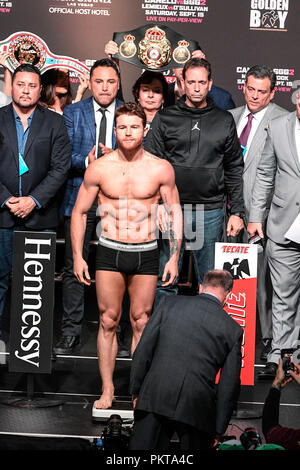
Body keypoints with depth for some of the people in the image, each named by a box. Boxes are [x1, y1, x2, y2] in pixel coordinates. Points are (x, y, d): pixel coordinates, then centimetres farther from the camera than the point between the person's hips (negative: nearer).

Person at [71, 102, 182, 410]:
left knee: (141, 322, 4)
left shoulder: (161, 169, -1)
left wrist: (173, 258, 2)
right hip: (109, 252, 0)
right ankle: (107, 390, 10)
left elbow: (175, 213, 7)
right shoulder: (99, 168, -2)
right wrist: (77, 256, 1)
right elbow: (79, 212, 7)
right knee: (108, 321, 1)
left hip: (146, 254, 0)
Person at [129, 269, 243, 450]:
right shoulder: (233, 329, 5)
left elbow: (143, 351, 5)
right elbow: (229, 385, 6)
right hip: (197, 408, 0)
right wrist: (218, 430, 12)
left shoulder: (170, 304, 7)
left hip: (155, 399, 0)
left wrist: (136, 390, 14)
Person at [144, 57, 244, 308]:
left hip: (211, 212, 1)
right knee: (165, 281, 3)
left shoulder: (224, 121, 8)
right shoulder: (165, 118, 4)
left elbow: (235, 170, 10)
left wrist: (237, 212, 3)